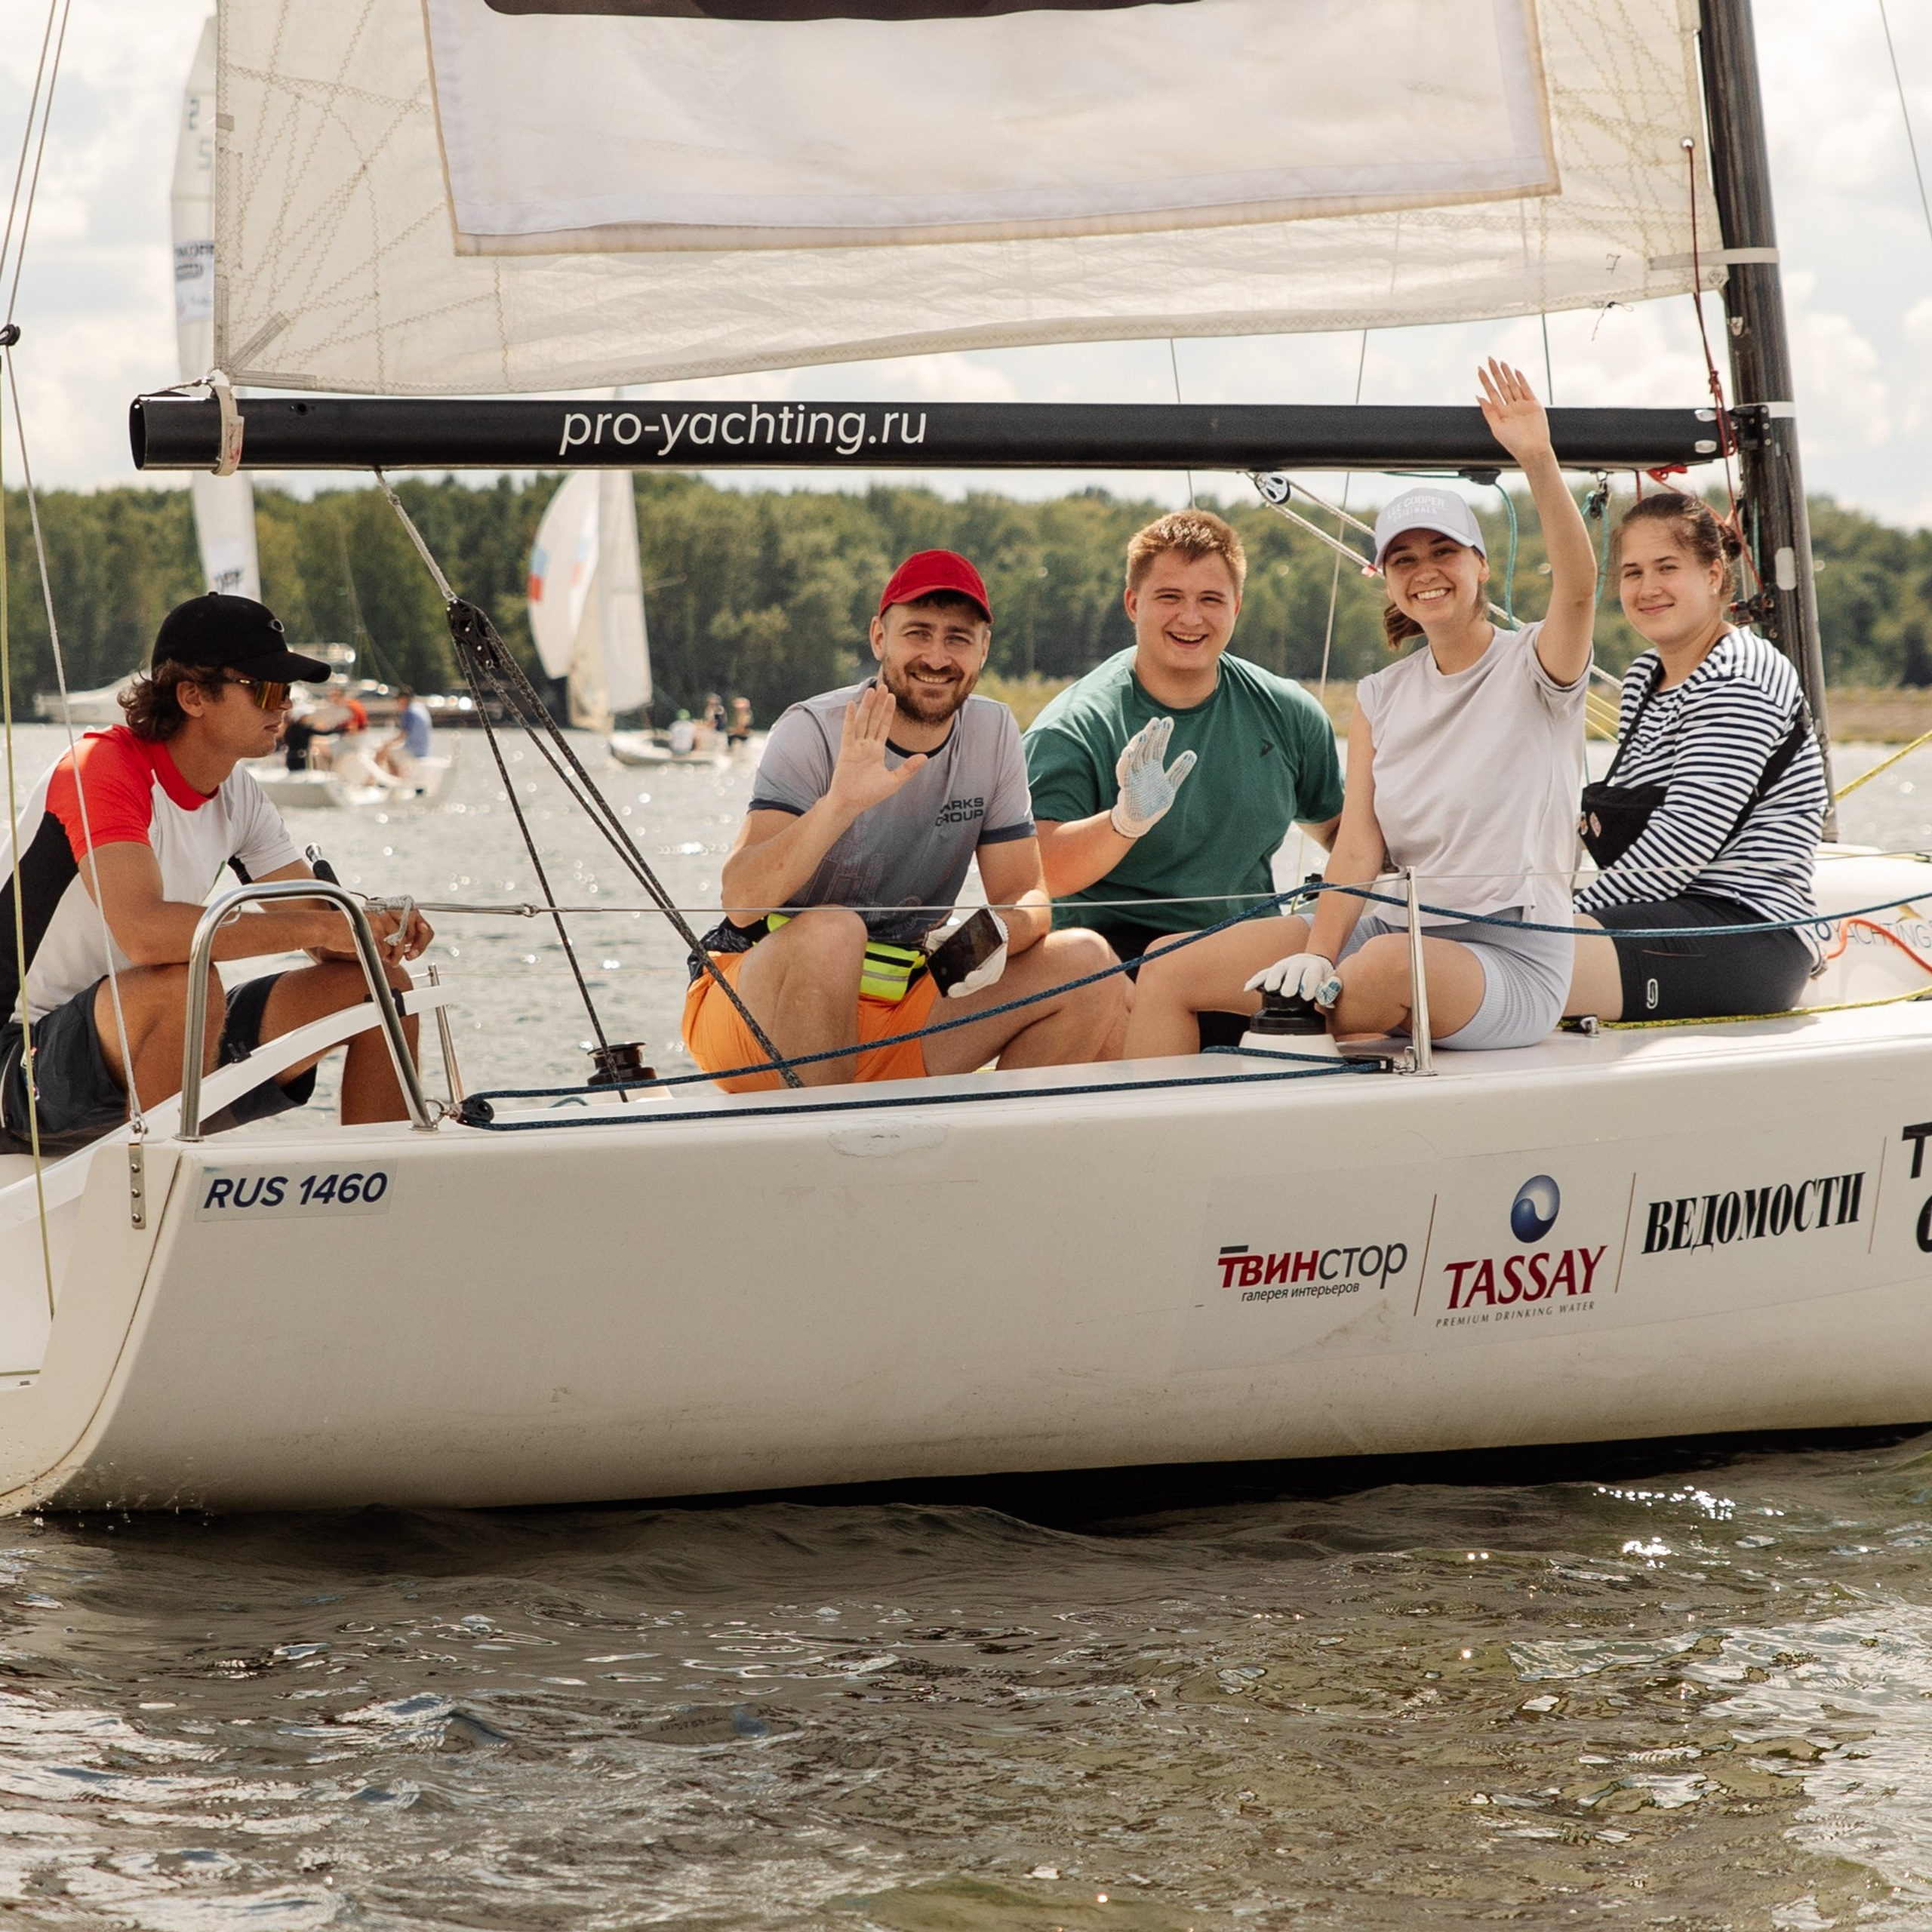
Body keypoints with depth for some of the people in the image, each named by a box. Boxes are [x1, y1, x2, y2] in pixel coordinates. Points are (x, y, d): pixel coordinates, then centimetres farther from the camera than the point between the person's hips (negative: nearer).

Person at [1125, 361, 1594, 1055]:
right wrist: (1318, 958, -14)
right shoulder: (1381, 699, 14)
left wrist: (1538, 460, -37)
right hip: (1392, 932, 6)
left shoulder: (1534, 665, 0)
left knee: (1388, 963, -41)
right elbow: (1357, 847, 3)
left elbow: (1577, 584, -23)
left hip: (1510, 959, -6)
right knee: (1168, 974, -6)